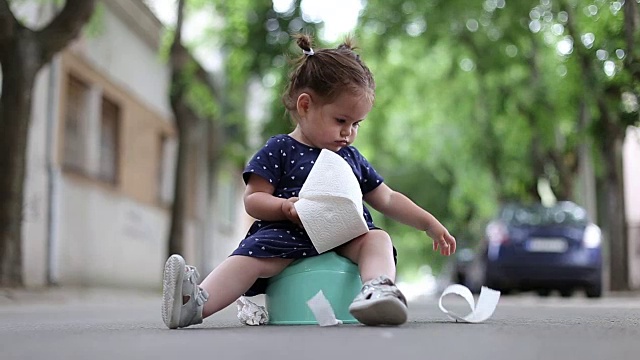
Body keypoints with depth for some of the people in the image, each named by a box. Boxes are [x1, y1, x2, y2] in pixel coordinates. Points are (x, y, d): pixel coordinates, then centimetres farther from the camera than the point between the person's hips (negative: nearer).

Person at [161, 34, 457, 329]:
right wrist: (286, 207, -18)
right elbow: (253, 199, 2)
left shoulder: (351, 158, 25)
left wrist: (429, 224, 23)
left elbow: (388, 200, 31)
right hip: (289, 233, -4)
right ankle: (197, 302, -48)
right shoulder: (280, 150, 9)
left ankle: (377, 289, -54)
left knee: (377, 239, -25)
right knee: (254, 253, -31)